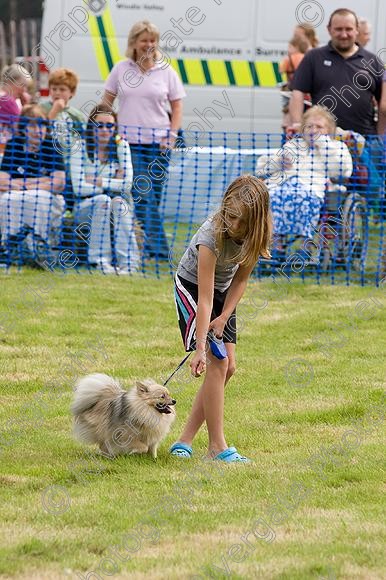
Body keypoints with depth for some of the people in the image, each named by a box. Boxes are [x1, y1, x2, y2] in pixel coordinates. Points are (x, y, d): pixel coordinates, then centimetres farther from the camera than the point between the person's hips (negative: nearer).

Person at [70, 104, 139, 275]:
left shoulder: (121, 146, 0)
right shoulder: (81, 148, -6)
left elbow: (127, 183, -10)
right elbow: (79, 187, -17)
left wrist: (96, 181, -12)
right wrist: (112, 184, -15)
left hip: (117, 210, 1)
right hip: (85, 209, -1)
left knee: (118, 201, -31)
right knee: (103, 200, -32)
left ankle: (128, 262, -36)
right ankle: (101, 261, -34)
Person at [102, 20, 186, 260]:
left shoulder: (166, 71, 5)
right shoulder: (121, 69, 6)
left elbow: (177, 107, 8)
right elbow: (107, 101, 12)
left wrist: (172, 135, -3)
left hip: (158, 142, 1)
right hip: (129, 141, -1)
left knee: (152, 195, 4)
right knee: (143, 195, -12)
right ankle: (159, 247, -16)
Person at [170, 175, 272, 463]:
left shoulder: (255, 235, -20)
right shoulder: (211, 237, -35)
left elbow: (241, 278, -6)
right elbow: (205, 298, -35)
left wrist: (225, 316, -17)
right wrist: (200, 348, -37)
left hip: (224, 291, 6)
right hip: (191, 288, -6)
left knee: (227, 367, -1)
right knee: (216, 364, -17)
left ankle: (185, 441, 2)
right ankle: (217, 446, -13)